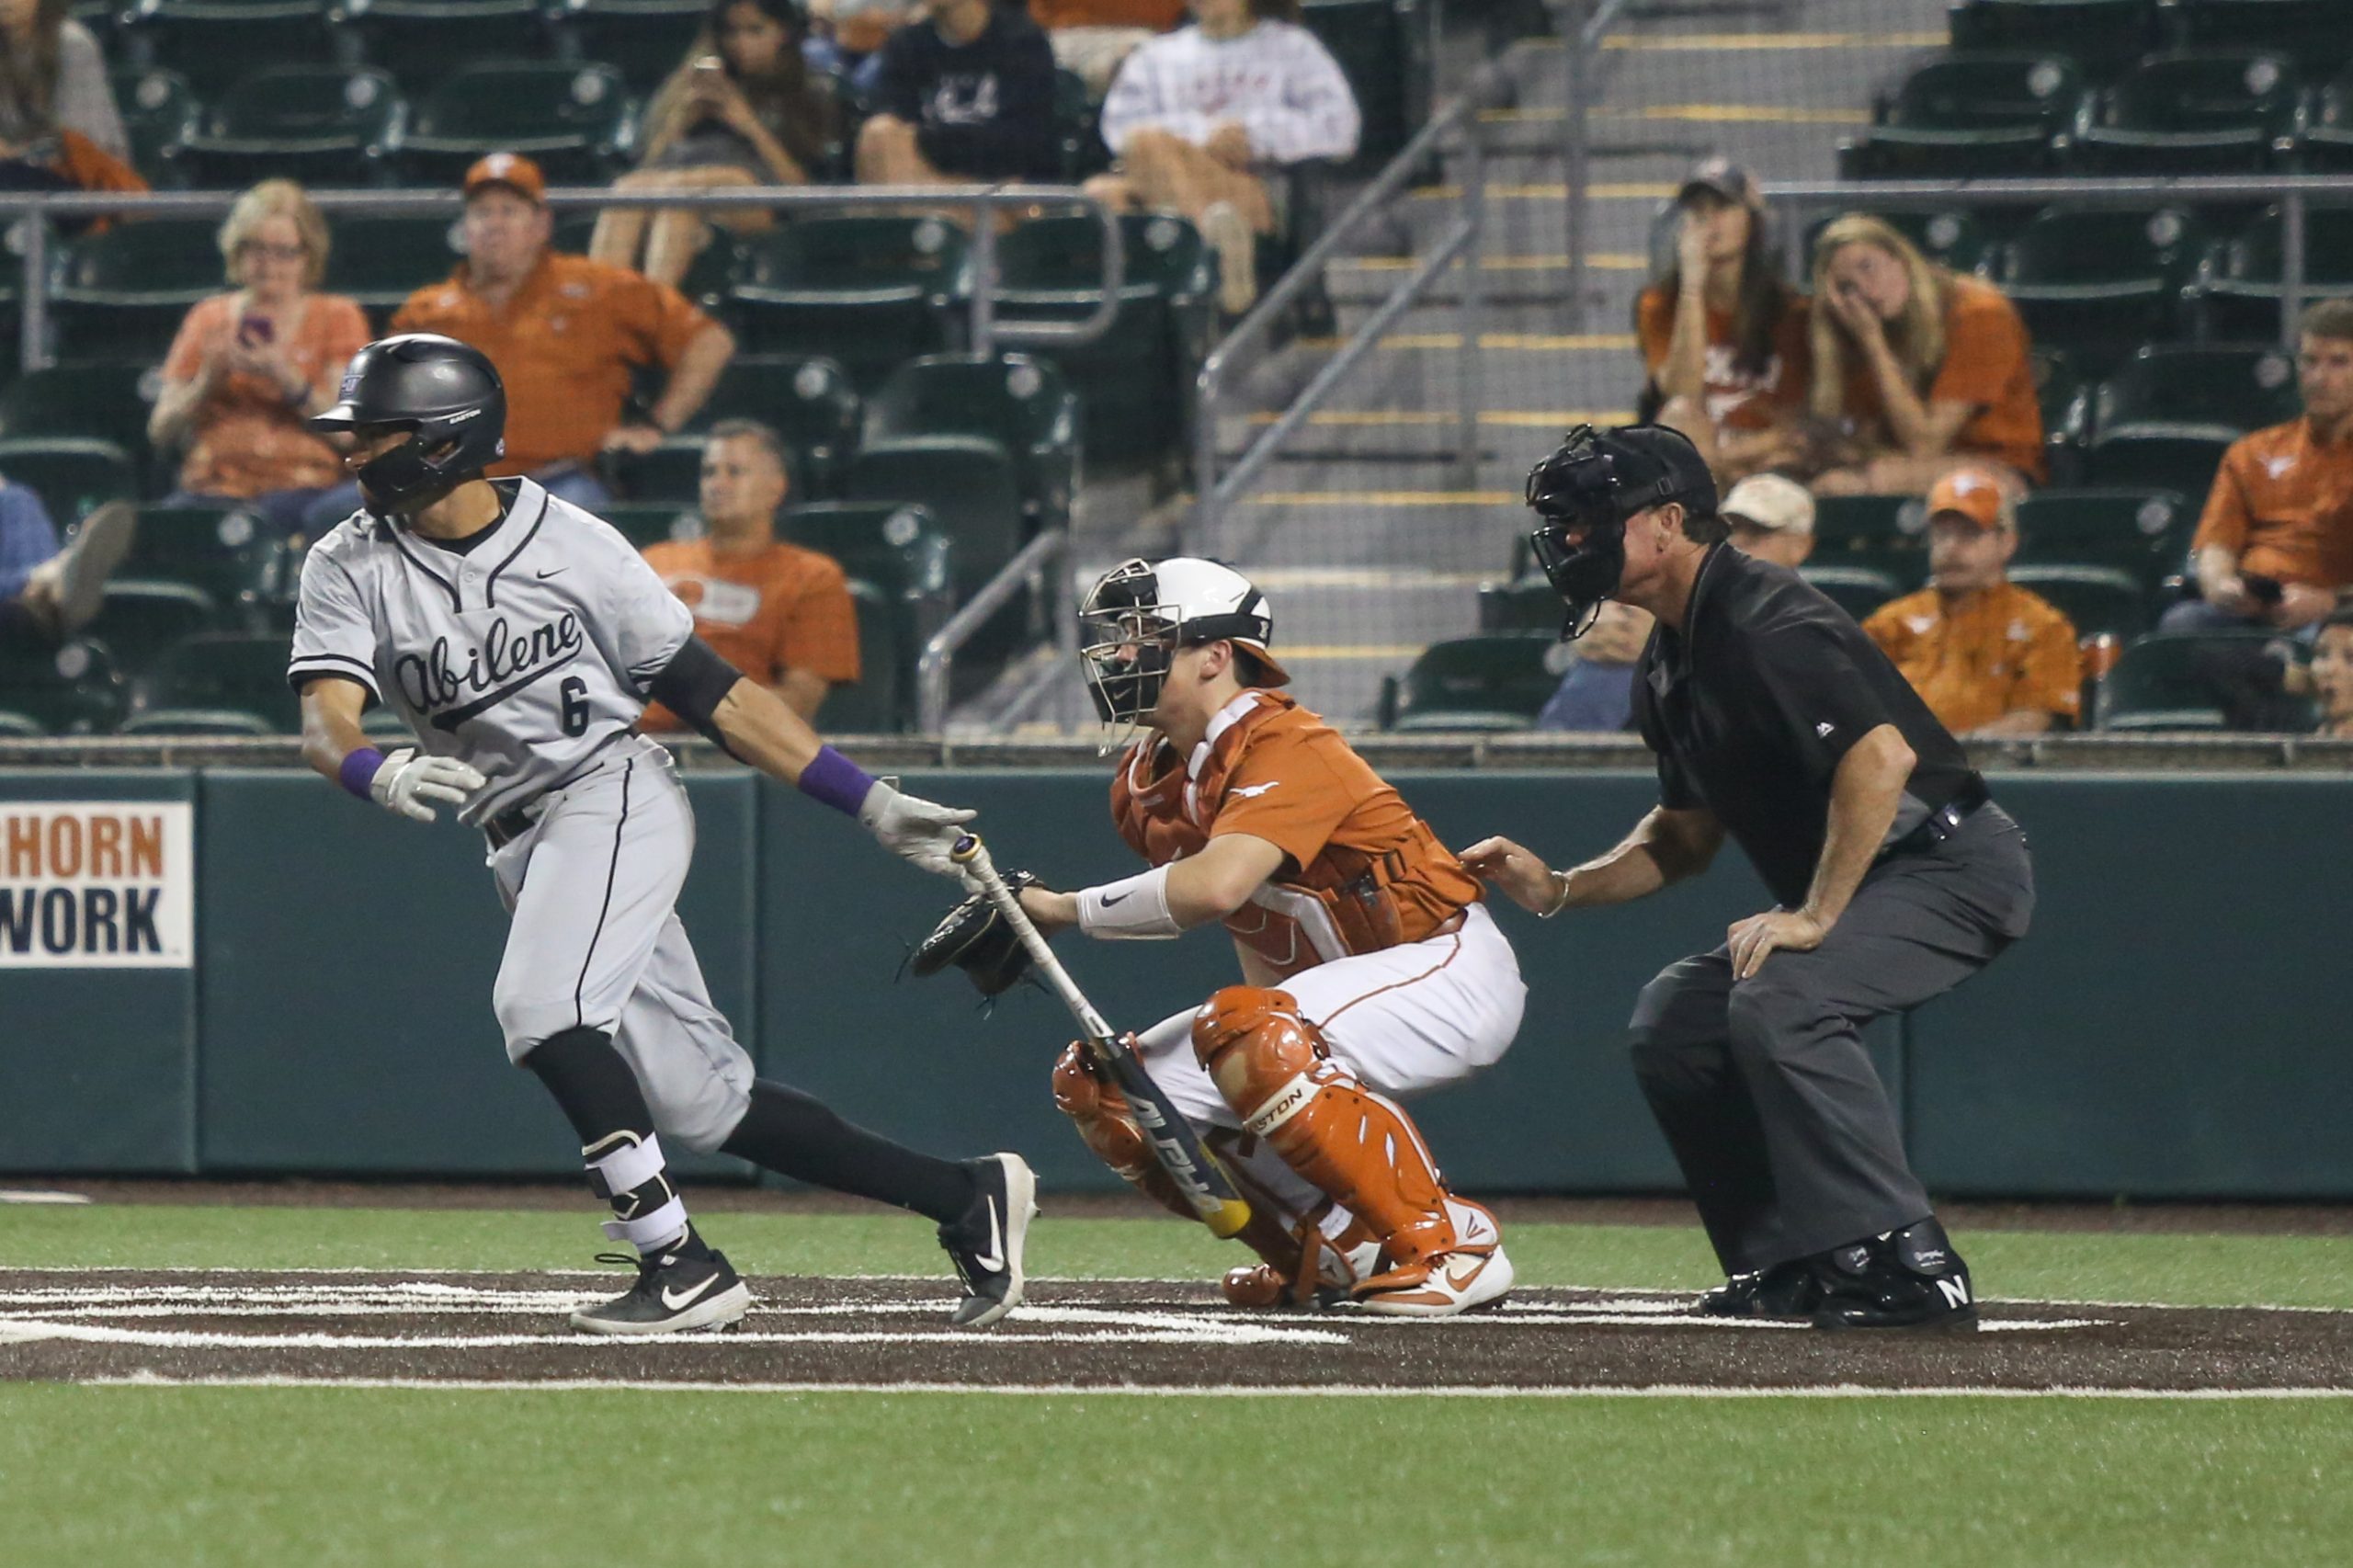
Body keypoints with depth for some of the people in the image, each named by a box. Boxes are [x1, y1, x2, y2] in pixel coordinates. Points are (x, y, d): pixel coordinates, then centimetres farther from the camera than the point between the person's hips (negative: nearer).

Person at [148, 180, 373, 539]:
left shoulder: (337, 317, 15)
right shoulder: (209, 318, 22)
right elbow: (160, 433, 15)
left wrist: (286, 379, -12)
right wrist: (208, 382, -3)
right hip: (215, 486, 2)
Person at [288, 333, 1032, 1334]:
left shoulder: (571, 545, -5)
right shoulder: (349, 568, 3)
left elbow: (711, 694, -1)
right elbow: (325, 723, -12)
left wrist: (872, 804, -5)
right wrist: (383, 775, -37)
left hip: (615, 796, -5)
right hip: (522, 842, 5)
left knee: (541, 1007, -28)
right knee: (701, 1100, 3)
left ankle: (683, 1267, -24)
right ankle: (965, 1199, 12)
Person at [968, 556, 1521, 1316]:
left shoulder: (1287, 748, -24)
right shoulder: (1147, 786, 3)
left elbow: (1215, 887, -39)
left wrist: (1061, 909, -30)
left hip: (1447, 969, -9)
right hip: (1333, 987, 9)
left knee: (1245, 1037, -35)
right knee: (1105, 1087, -1)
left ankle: (1446, 1241, -23)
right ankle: (1336, 1251, 4)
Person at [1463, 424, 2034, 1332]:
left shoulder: (1765, 624, -20)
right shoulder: (1670, 667, 12)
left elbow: (1882, 755, -32)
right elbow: (1687, 833, 23)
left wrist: (1816, 916, -30)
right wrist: (1558, 890, 9)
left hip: (1952, 865, -11)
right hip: (1849, 883, 11)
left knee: (1778, 1002, -30)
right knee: (1674, 1019, 6)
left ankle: (1906, 1263, -26)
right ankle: (1790, 1266, 9)